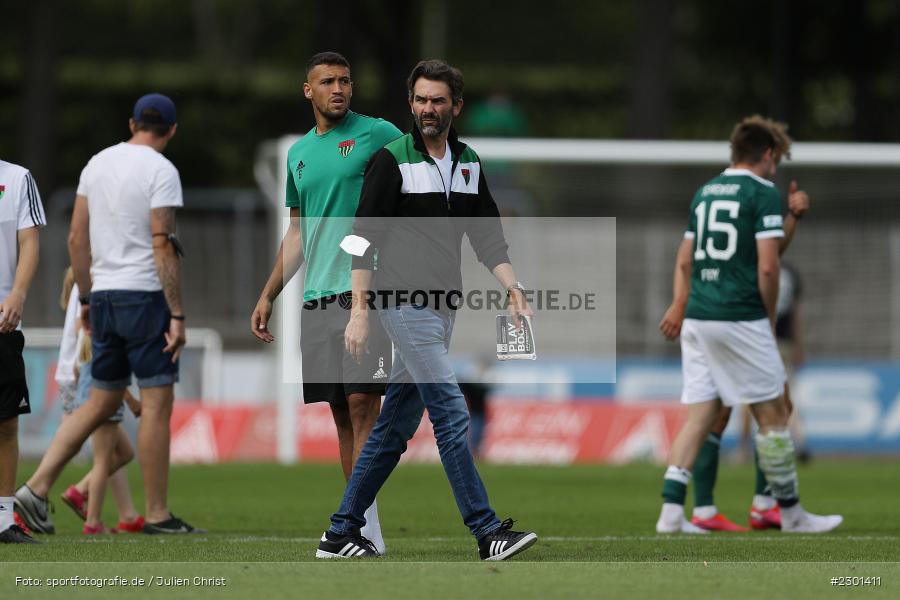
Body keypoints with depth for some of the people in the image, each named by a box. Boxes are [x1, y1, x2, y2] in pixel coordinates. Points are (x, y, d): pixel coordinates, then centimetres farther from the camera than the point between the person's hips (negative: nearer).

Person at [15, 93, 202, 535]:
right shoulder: (160, 170, -9)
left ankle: (37, 488, 3)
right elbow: (163, 246, -15)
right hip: (145, 295, -7)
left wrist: (86, 299, 21)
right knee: (157, 402, -2)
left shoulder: (97, 164, 12)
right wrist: (177, 315, -14)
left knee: (102, 403, 12)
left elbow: (77, 239, 13)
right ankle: (157, 514, -2)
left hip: (104, 296, 7)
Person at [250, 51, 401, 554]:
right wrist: (268, 296, 21)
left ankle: (366, 526, -14)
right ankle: (362, 532, 8)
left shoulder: (377, 135, 1)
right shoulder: (299, 153, 19)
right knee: (342, 413, 5)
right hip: (316, 298, 6)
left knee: (362, 403, -13)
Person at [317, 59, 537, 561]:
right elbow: (364, 238, -8)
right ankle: (488, 533, -15)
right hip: (405, 305, -7)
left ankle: (341, 534, 16)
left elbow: (488, 235, 15)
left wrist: (513, 288, 0)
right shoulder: (392, 160, -7)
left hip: (443, 309, 7)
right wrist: (360, 311, -13)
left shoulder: (469, 162, 13)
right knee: (452, 414, -13)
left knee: (396, 427, 9)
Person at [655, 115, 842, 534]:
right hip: (740, 321, -7)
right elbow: (767, 266, -13)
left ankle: (671, 511, -5)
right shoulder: (763, 193, -7)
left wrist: (679, 305, 30)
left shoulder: (705, 192, 16)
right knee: (773, 415, 4)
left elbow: (685, 258, 22)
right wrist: (770, 316, 0)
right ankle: (790, 512, 10)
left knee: (699, 417, 5)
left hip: (697, 319, 7)